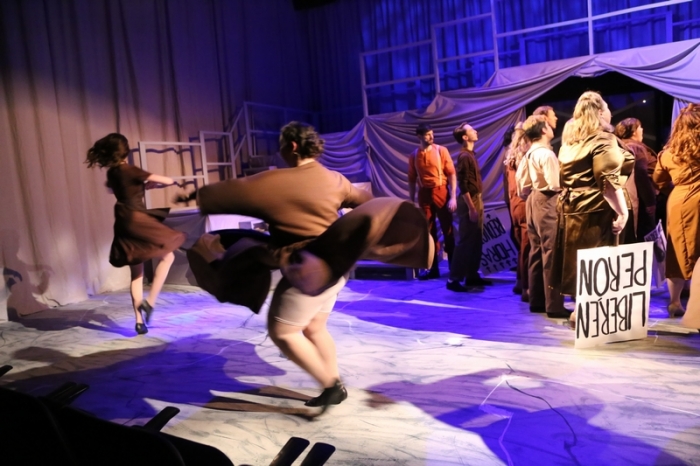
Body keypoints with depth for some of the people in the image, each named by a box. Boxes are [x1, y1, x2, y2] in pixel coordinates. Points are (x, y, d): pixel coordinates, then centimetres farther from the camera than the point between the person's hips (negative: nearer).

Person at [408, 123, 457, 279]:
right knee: (429, 232, 6)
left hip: (441, 192, -2)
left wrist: (453, 197, -10)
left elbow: (451, 174, -3)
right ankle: (433, 268, 13)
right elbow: (412, 179, 10)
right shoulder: (414, 156, 5)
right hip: (424, 195, 2)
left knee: (448, 231, 2)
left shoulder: (441, 151, -1)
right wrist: (412, 200, 6)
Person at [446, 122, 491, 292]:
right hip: (469, 202, -9)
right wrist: (471, 208, -20)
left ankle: (472, 276, 21)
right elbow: (463, 185, -19)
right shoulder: (463, 156, -15)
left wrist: (478, 203, 15)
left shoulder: (471, 154, 14)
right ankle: (454, 279, -1)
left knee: (476, 241, 13)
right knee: (465, 241, -7)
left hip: (476, 200, 9)